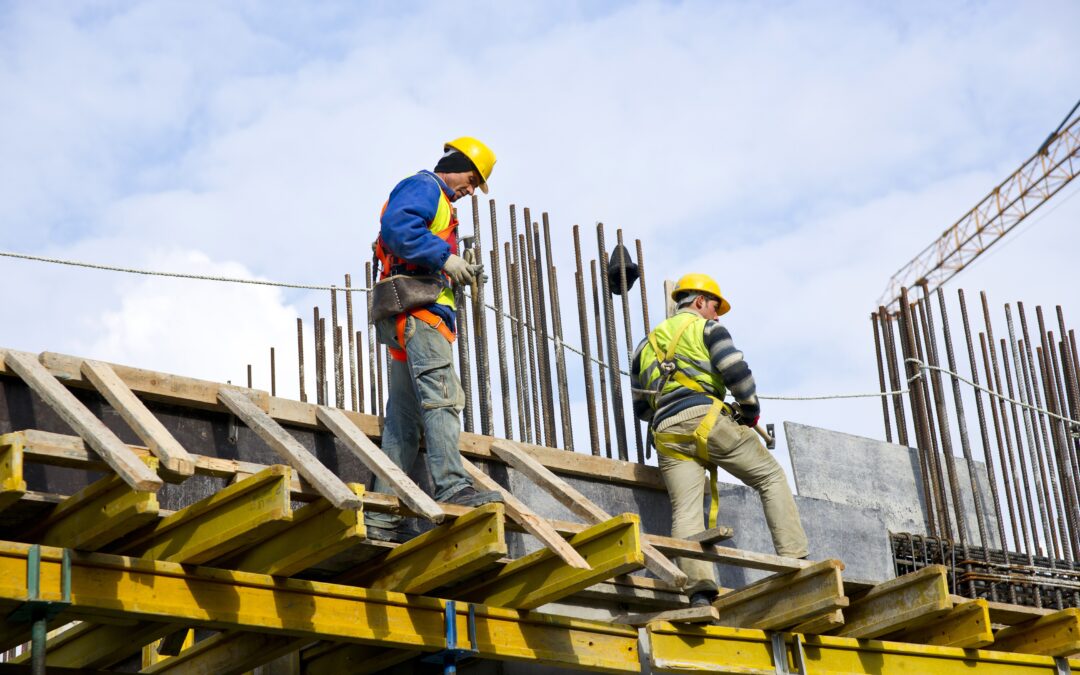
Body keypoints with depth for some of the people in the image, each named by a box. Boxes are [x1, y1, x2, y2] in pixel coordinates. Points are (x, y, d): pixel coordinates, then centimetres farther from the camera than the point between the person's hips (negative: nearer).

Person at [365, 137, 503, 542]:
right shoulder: (424, 187, 2)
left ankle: (382, 515, 1)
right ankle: (452, 487, -32)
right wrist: (444, 257, -18)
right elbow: (396, 226, -19)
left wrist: (456, 274, 13)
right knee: (442, 396, -21)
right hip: (417, 309, -10)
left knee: (404, 420, 4)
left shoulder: (437, 201, 32)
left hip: (412, 322, 10)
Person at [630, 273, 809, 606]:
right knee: (771, 477, 8)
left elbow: (641, 407, 29)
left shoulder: (647, 344, 29)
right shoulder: (706, 328, 12)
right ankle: (794, 560, -4)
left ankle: (699, 590, -26)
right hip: (705, 419, -4)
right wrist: (751, 410, 9)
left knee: (685, 512, -7)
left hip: (666, 434, 5)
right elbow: (736, 371, -5)